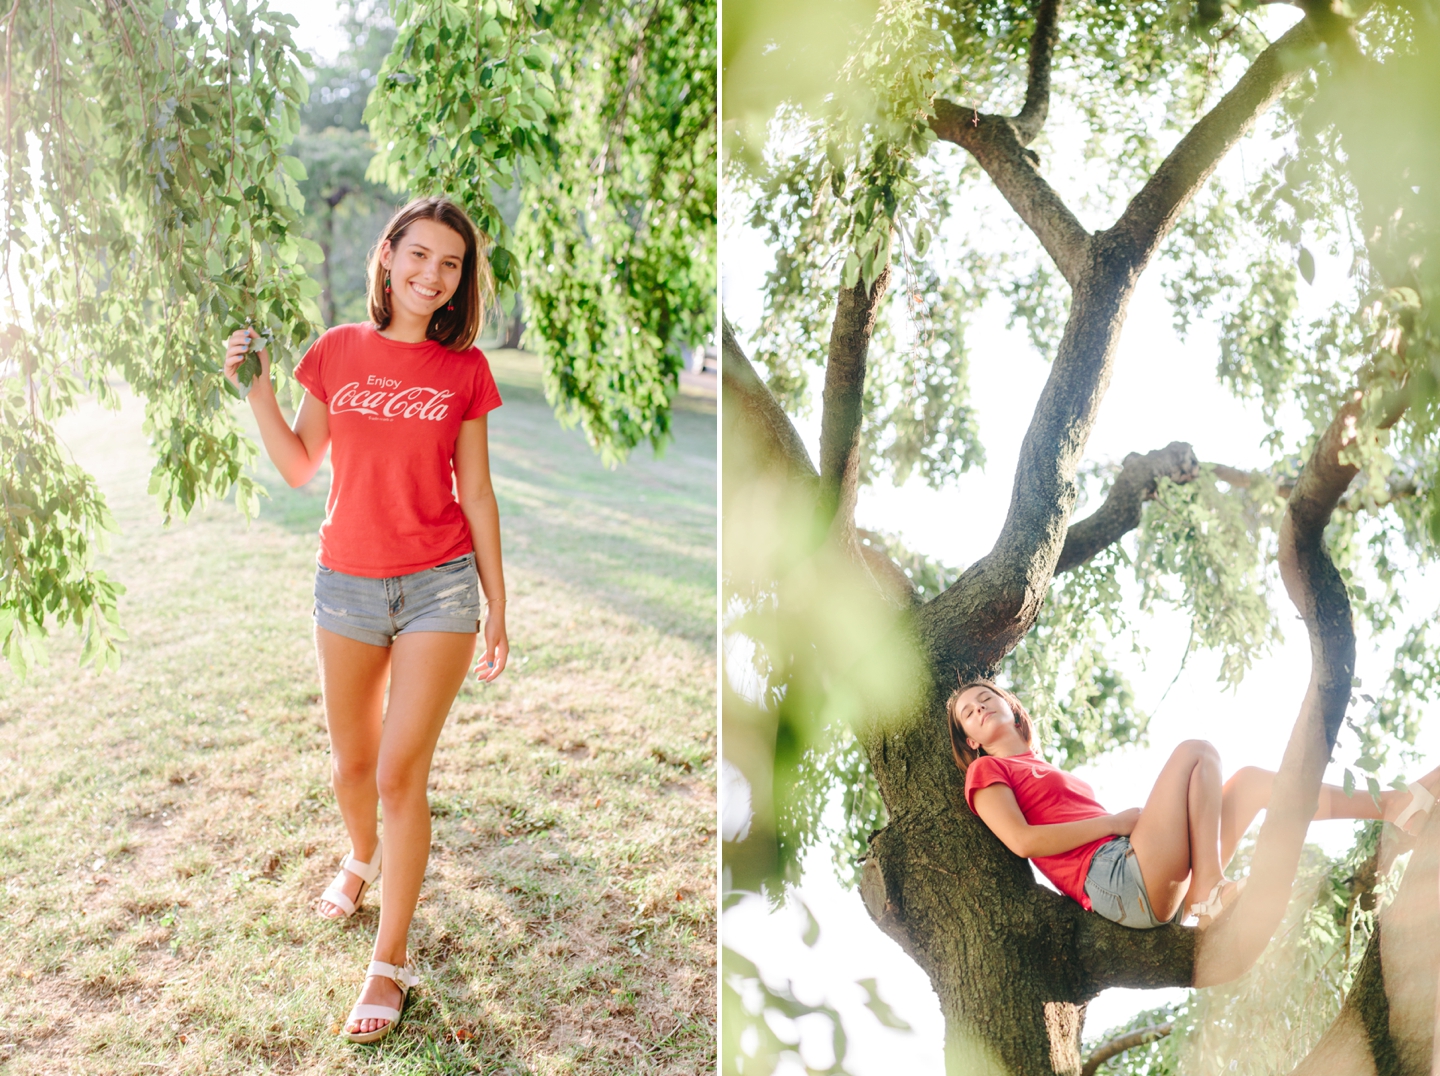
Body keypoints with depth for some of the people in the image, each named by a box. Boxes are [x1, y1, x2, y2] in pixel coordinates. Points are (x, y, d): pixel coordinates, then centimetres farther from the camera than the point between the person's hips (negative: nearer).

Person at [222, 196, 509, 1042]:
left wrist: (498, 612, 2)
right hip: (348, 583, 2)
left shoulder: (464, 369, -2)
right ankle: (363, 854, 51)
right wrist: (255, 388, -5)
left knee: (401, 774, -3)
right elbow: (299, 467, 8)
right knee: (352, 764, 17)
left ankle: (392, 962, 14)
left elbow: (476, 495, 1)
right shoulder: (337, 351, 1)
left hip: (439, 584, -2)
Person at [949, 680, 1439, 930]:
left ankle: (1394, 804, 15)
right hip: (1115, 878, -8)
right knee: (1197, 751, -11)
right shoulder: (986, 771, 7)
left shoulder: (1052, 777, 33)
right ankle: (1210, 892, -22)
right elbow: (1021, 840, -9)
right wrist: (1117, 820, -7)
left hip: (1160, 893, 8)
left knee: (1251, 779, 12)